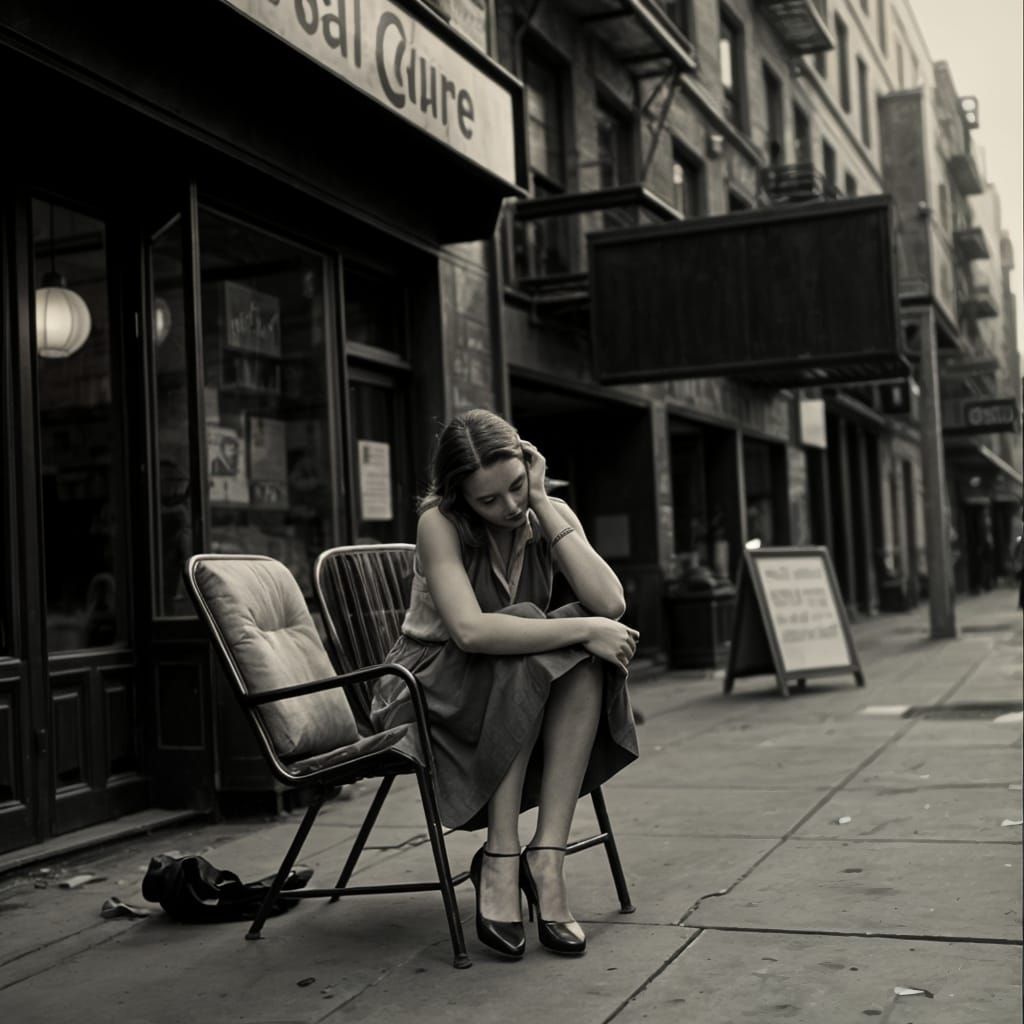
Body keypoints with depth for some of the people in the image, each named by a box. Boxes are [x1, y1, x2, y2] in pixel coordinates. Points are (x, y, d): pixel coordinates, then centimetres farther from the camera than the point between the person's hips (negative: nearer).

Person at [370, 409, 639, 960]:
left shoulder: (551, 515, -5)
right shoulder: (440, 522, -19)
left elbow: (610, 603, -22)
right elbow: (471, 630, -35)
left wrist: (544, 506, -23)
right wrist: (584, 630, -34)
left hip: (520, 699, 4)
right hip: (426, 691, -4)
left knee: (588, 658, -27)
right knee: (522, 629, -33)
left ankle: (547, 854, -28)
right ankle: (500, 860, -31)